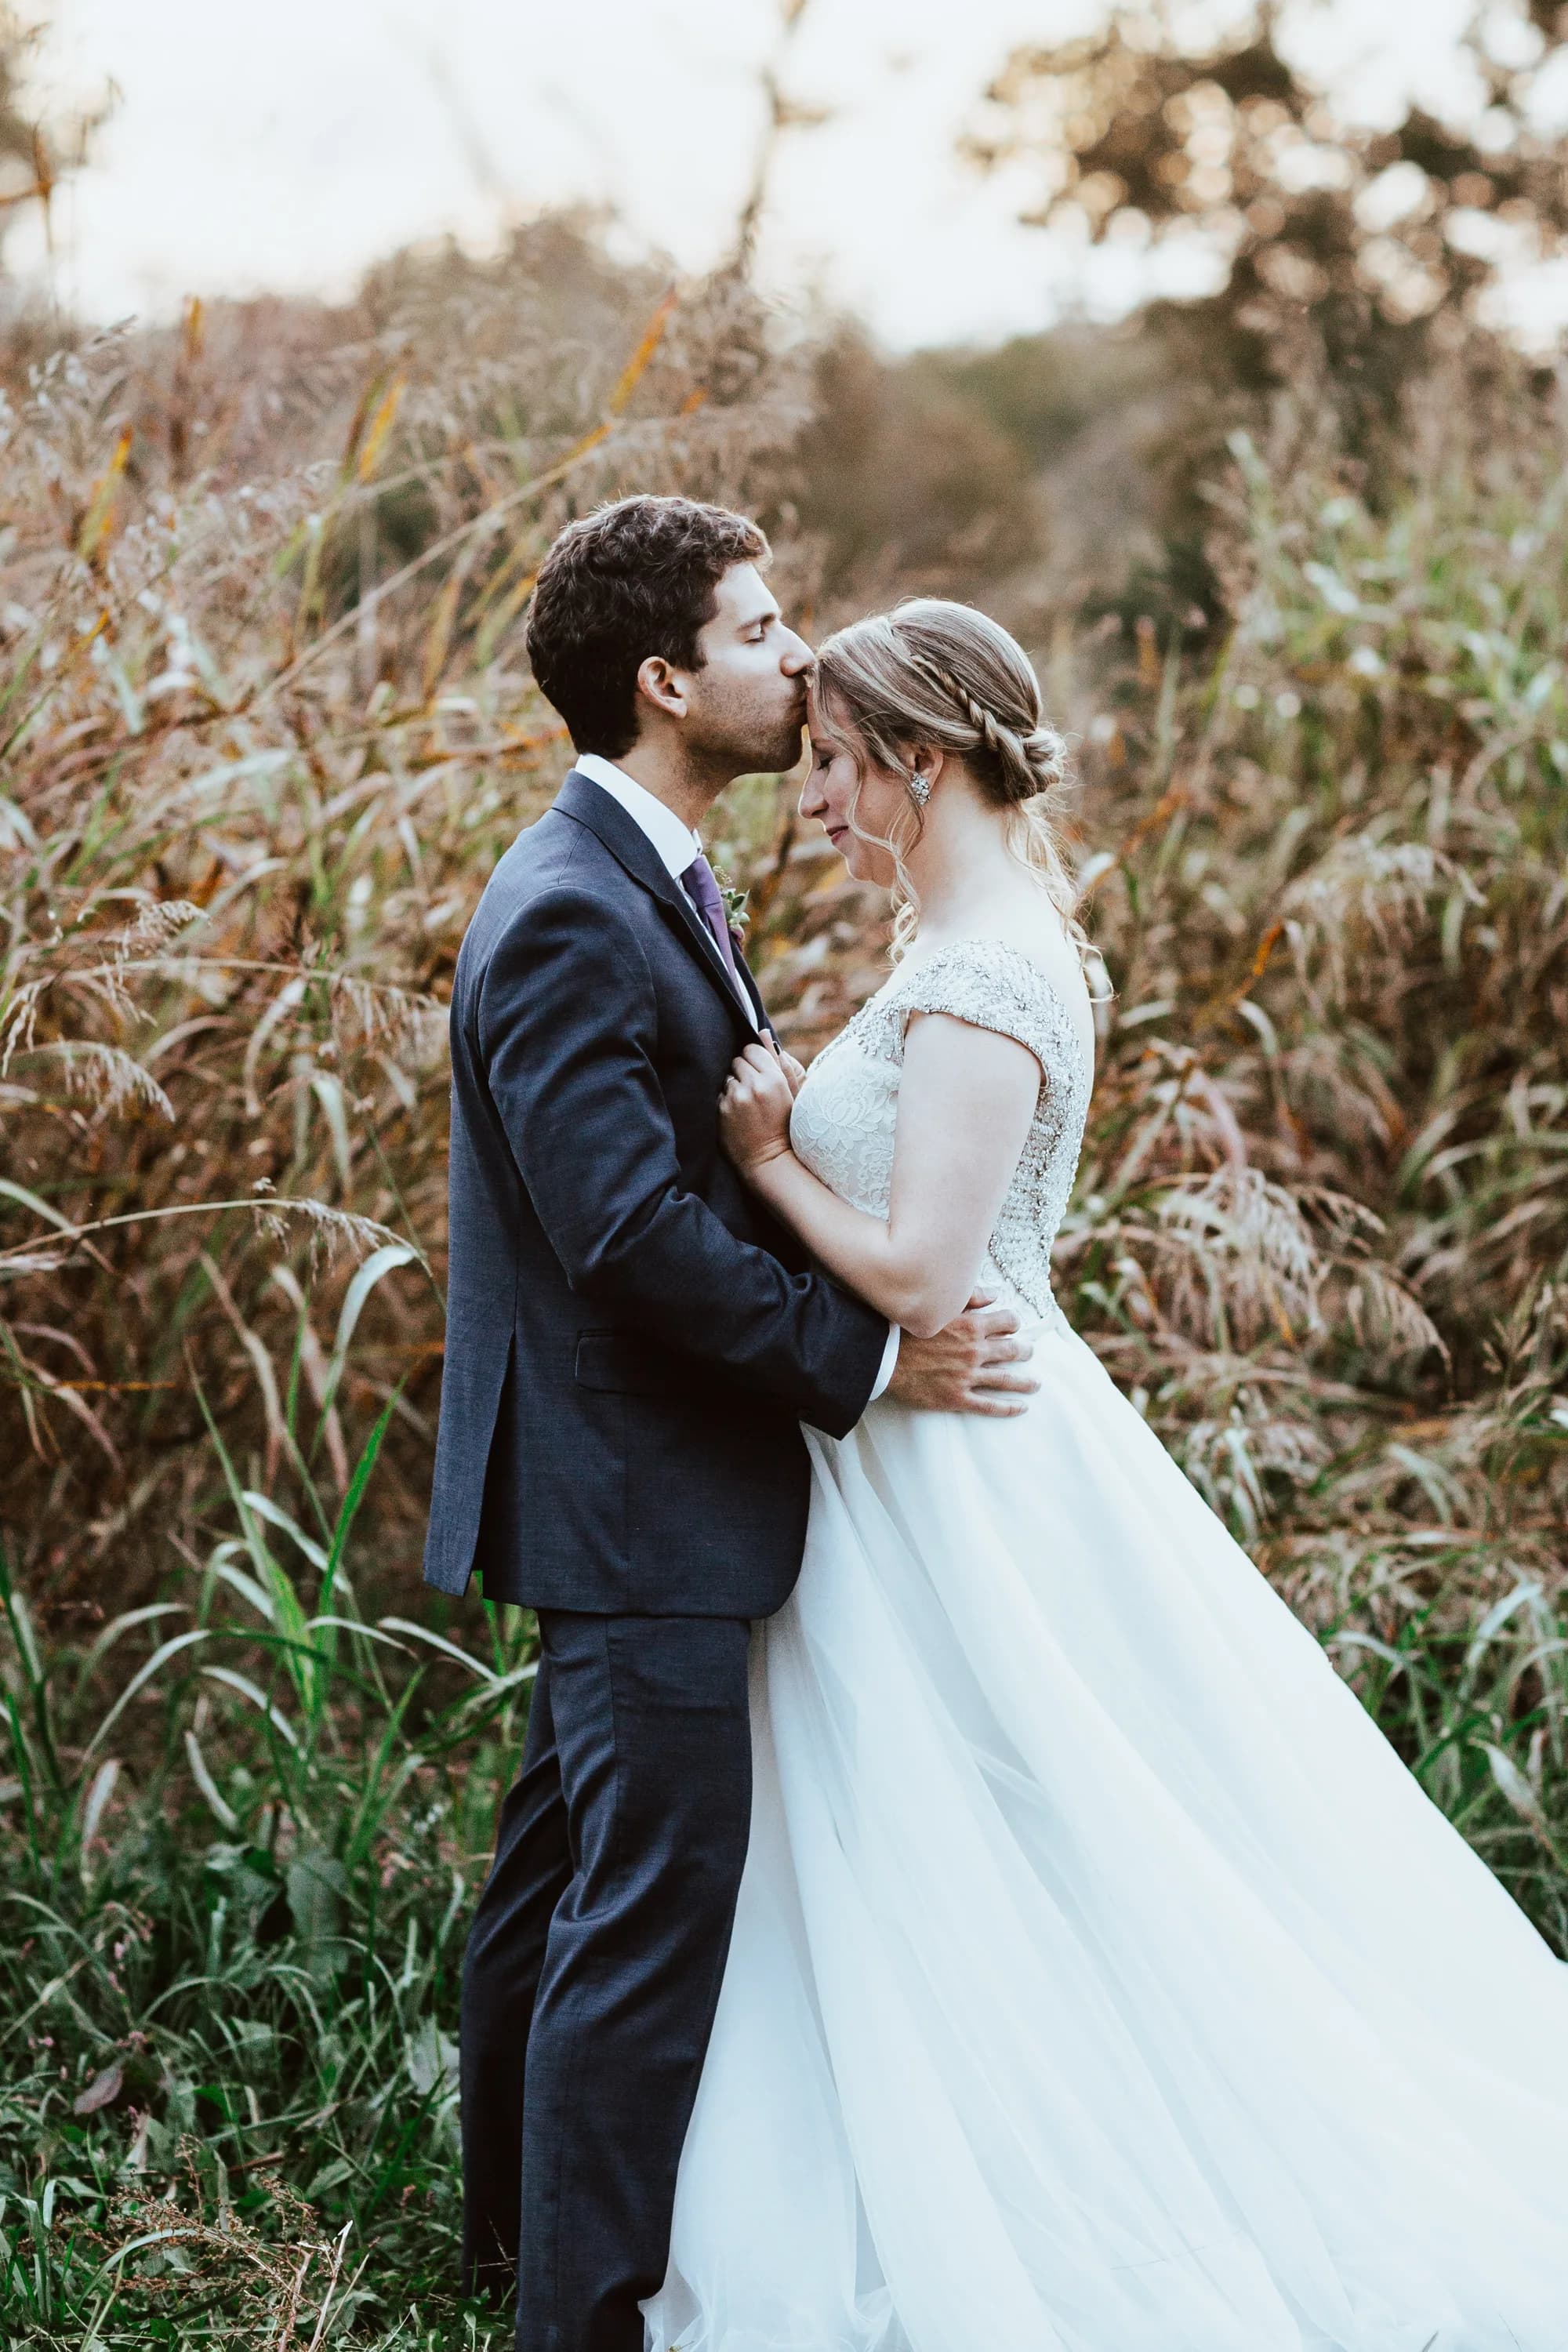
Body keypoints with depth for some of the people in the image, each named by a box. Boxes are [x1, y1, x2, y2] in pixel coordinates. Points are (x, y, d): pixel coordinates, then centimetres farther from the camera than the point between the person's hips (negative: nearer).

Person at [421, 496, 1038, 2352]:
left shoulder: (643, 883, 12)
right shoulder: (569, 917, -21)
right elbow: (634, 1232, -26)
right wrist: (866, 1358, -20)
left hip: (622, 1485, 11)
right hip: (633, 1494, -11)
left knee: (567, 1870, 21)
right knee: (654, 1906, -5)